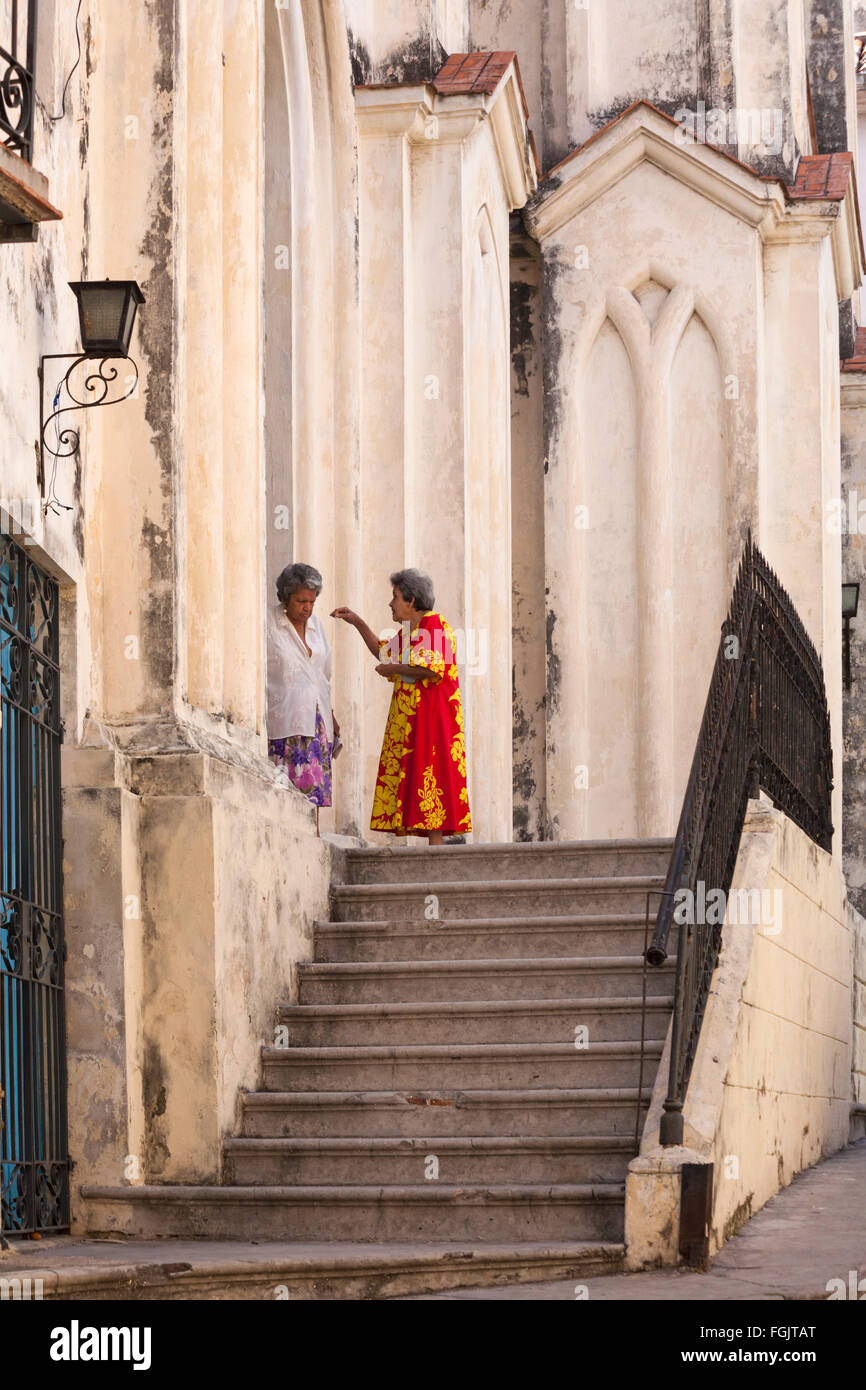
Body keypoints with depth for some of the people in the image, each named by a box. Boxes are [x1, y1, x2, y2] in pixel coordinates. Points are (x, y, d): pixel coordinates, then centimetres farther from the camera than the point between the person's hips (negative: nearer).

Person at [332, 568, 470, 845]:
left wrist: (393, 669, -10)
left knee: (428, 779, -14)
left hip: (431, 717, -10)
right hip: (410, 720, 10)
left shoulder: (435, 624, -8)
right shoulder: (410, 630, 20)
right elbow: (384, 651, 39)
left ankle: (435, 850, -17)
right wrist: (357, 622, 33)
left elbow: (431, 667, -23)